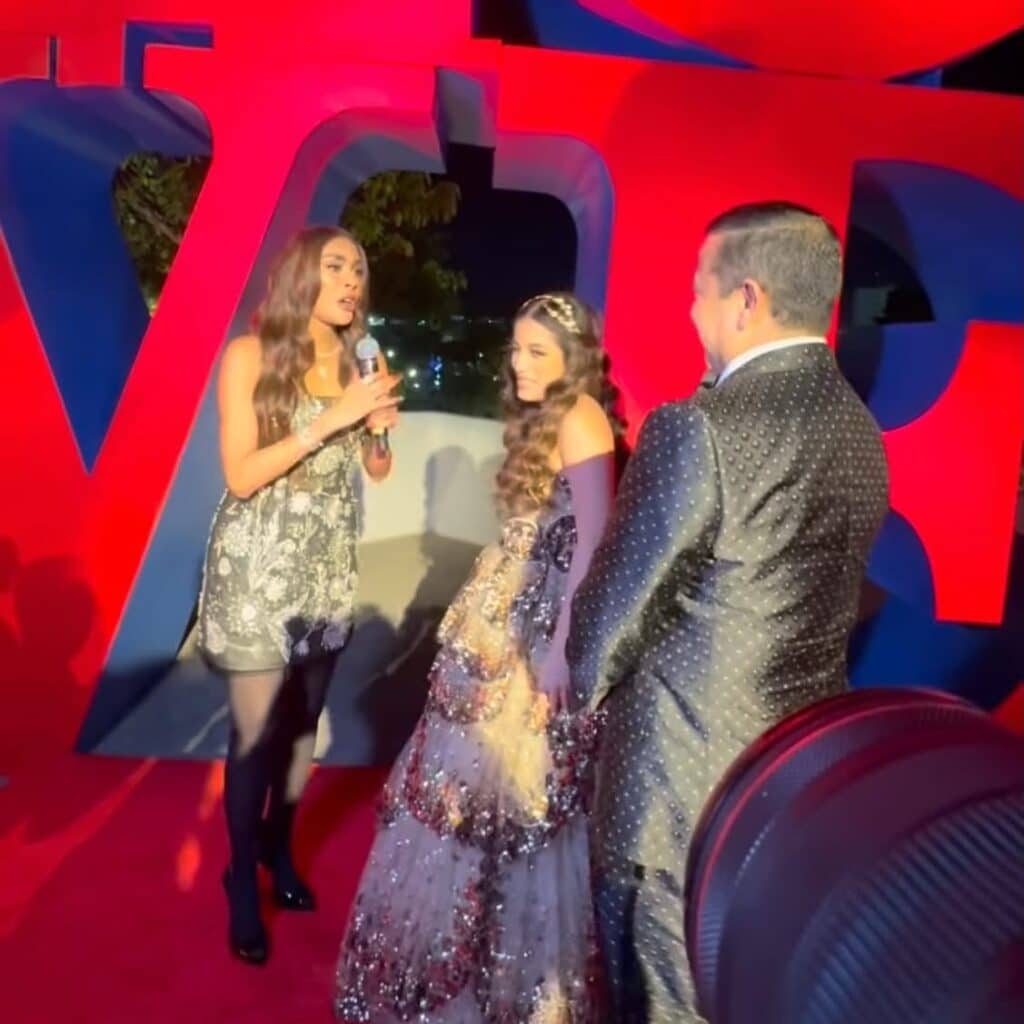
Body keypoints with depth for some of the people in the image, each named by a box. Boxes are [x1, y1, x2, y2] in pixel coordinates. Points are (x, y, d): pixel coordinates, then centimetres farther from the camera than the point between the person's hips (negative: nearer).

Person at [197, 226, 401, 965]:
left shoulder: (352, 360, 5)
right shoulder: (251, 355, -8)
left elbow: (377, 469, 13)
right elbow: (241, 475, -15)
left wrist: (378, 424, -8)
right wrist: (330, 418, -19)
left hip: (328, 568, 5)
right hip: (258, 568, -4)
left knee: (304, 720, 13)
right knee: (256, 731, 1)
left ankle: (280, 849, 34)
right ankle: (243, 882, 21)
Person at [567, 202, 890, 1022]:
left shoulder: (698, 429, -23)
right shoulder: (861, 430, 2)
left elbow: (619, 594, -14)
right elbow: (824, 596, 8)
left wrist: (583, 682, 5)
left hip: (687, 771, -7)